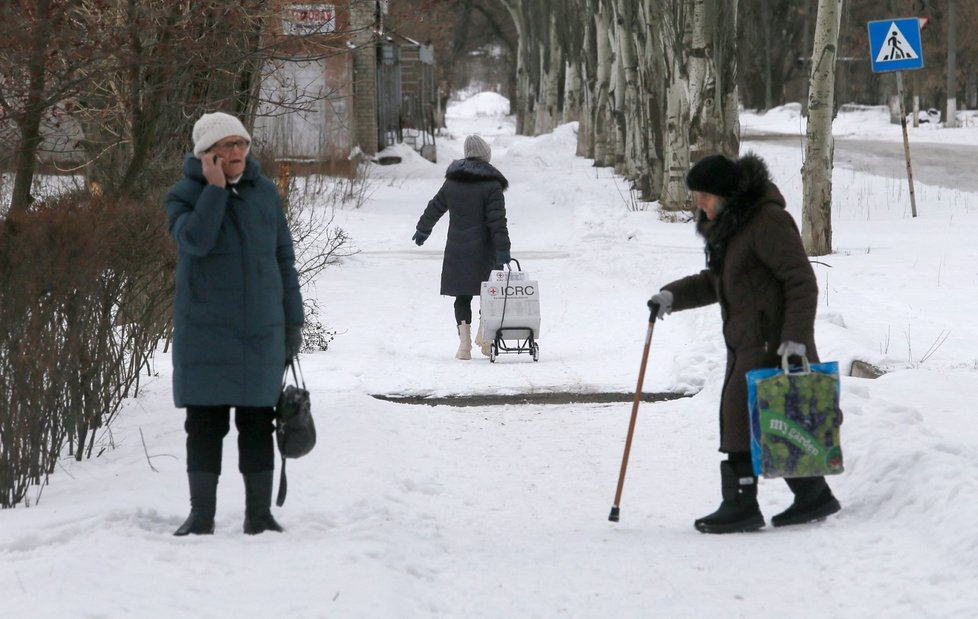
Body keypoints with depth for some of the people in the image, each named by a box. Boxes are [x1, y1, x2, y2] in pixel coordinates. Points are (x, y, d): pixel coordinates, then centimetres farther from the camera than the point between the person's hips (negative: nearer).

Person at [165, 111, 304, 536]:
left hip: (261, 333, 3)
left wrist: (293, 320, 10)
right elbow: (195, 239, -23)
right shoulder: (185, 195, -2)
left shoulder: (264, 193, 8)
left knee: (258, 425, 6)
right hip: (204, 331, -3)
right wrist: (215, 187, -18)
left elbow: (284, 259, 12)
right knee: (205, 425, 0)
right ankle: (201, 514, 6)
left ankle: (259, 514, 12)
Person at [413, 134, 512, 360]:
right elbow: (497, 220, -14)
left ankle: (464, 341, 0)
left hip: (457, 251, 3)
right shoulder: (491, 184, -8)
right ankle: (484, 332, 0)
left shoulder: (452, 182, 6)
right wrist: (502, 248, -14)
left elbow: (435, 208, 19)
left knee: (462, 296, 8)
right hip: (483, 252, -3)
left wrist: (422, 229, 34)